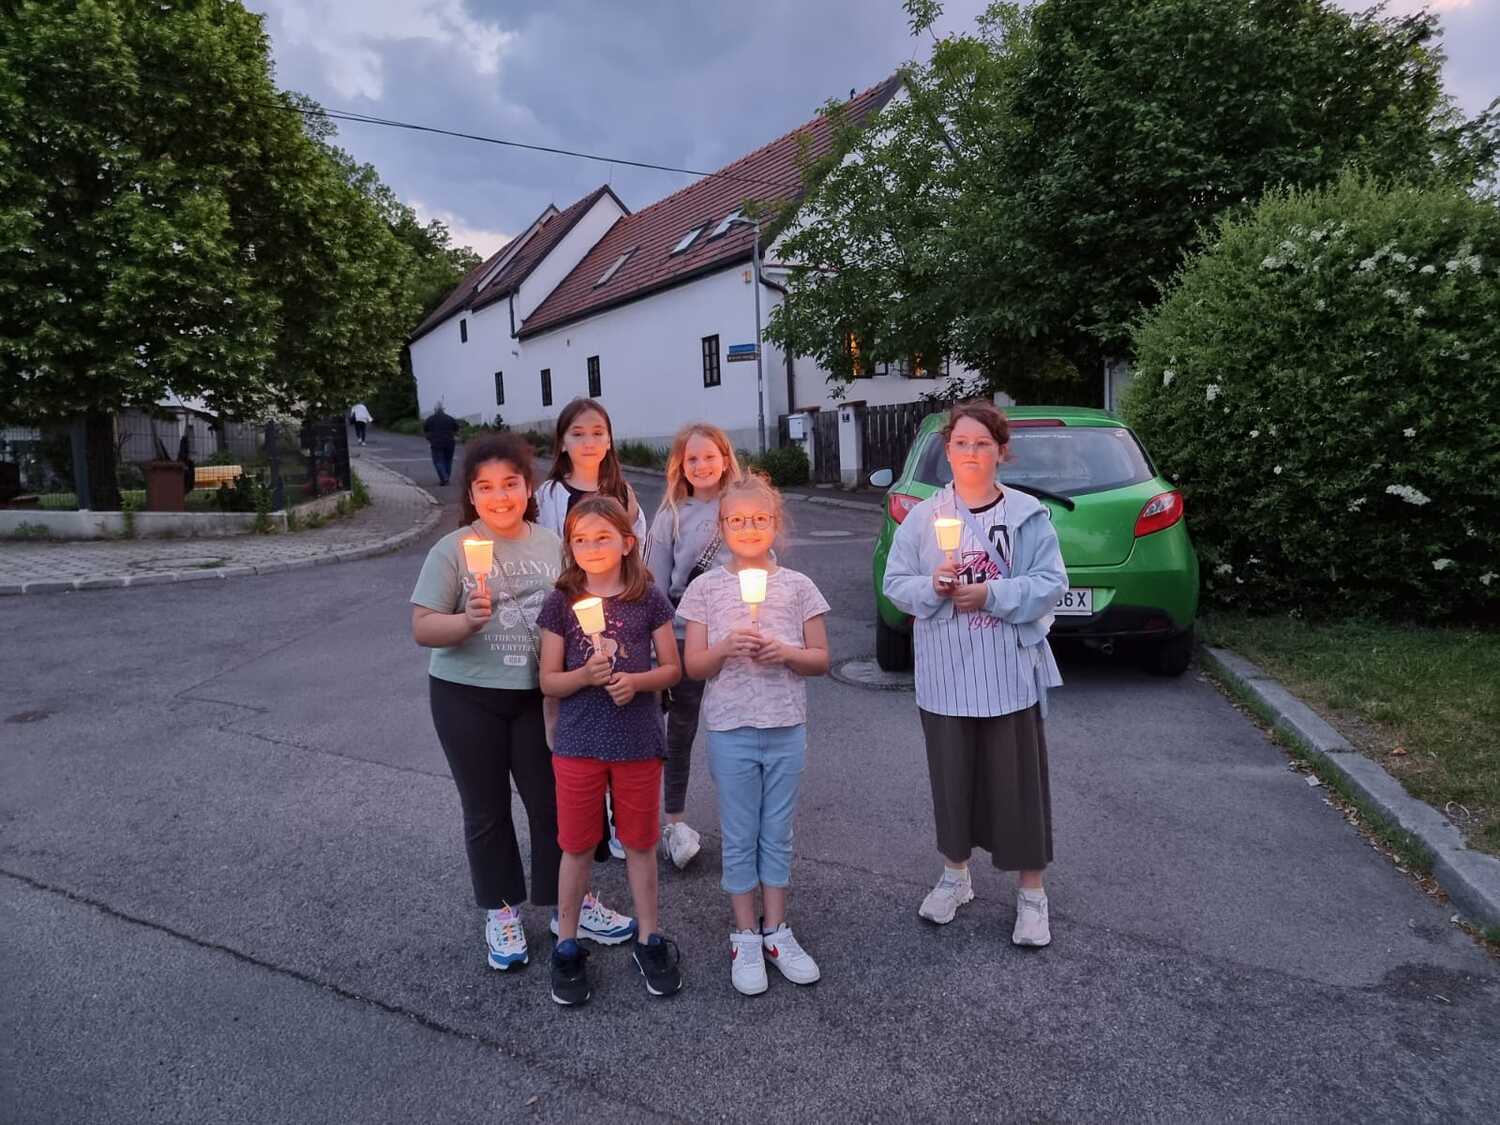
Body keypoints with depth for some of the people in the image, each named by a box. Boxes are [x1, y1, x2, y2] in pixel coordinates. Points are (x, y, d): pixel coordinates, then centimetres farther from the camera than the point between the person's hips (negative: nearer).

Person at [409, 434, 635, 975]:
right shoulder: (451, 550, -7)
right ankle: (501, 911, 32)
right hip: (467, 698, -2)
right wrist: (468, 621, -28)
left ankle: (566, 903, 29)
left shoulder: (552, 545, 1)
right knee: (486, 809, 12)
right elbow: (422, 629, -9)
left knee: (553, 800, 9)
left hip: (538, 694, 2)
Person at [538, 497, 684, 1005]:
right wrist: (586, 675, -20)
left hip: (637, 743, 0)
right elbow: (549, 681, -2)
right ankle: (566, 946, 30)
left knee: (639, 843, 14)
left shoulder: (648, 599, -4)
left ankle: (649, 939, 32)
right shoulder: (561, 602, -4)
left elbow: (672, 668, 0)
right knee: (577, 846, 12)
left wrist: (635, 681, -18)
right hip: (578, 744, 0)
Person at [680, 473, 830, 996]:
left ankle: (775, 931, 28)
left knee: (777, 834, 13)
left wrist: (786, 652, -17)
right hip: (730, 730, -1)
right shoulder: (706, 588, -2)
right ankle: (745, 938, 24)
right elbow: (693, 665, -1)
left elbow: (821, 659, 2)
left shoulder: (797, 586, 0)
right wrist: (727, 647, -20)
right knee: (739, 838, 9)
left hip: (787, 728, 1)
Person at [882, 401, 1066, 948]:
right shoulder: (922, 516, 2)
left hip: (1011, 674, -1)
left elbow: (1050, 584, -7)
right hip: (945, 675, 2)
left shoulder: (1027, 514, -2)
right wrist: (932, 588, -18)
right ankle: (955, 875, 35)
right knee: (952, 776, 14)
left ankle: (1032, 892, 24)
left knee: (1018, 780, 7)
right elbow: (895, 582, 1)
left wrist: (990, 594, -18)